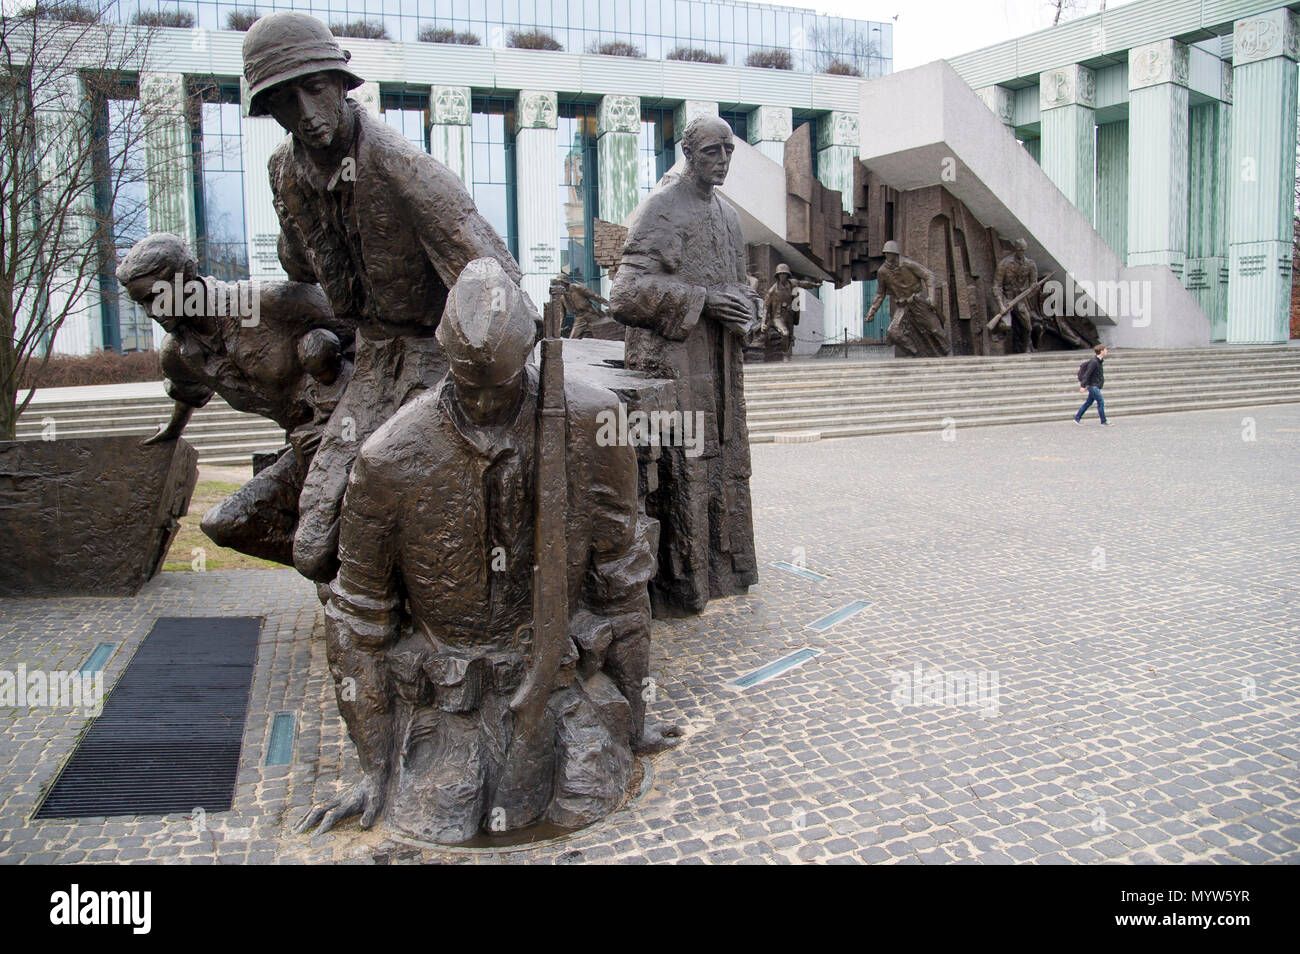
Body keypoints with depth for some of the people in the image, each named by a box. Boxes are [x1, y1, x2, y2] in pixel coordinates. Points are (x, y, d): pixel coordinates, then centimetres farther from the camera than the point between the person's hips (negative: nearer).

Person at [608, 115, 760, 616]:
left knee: (724, 460, 14)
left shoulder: (728, 214, 17)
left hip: (720, 364, 8)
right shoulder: (661, 208, -7)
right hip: (673, 363, -8)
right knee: (678, 468, -7)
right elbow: (628, 291, -15)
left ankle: (721, 565, 27)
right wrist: (702, 302, -19)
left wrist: (744, 306, 1)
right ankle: (675, 584, 3)